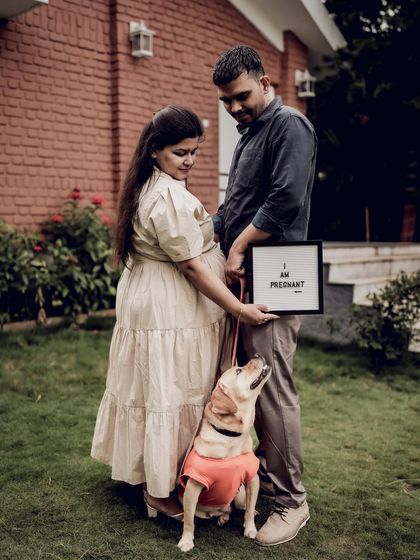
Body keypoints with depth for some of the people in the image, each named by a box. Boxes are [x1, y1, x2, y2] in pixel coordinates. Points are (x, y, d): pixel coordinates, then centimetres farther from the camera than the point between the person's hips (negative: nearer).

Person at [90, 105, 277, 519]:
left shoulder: (149, 188, 11)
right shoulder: (169, 198, -22)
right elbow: (192, 266, -22)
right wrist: (238, 309, -19)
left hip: (150, 302, 10)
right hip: (172, 312, -10)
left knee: (154, 390, 18)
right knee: (171, 395, 1)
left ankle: (151, 473, 34)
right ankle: (162, 491, 16)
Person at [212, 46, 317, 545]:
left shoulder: (288, 125, -6)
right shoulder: (249, 135, 23)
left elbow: (285, 200, -19)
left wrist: (239, 247, -11)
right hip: (243, 282, 9)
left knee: (273, 391, -6)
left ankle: (291, 501, 7)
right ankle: (266, 471, 29)